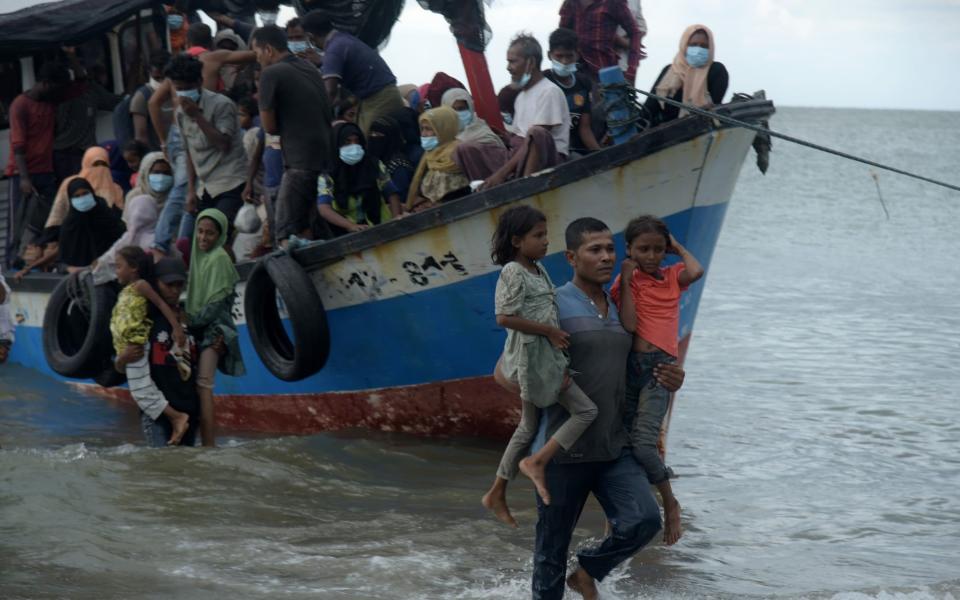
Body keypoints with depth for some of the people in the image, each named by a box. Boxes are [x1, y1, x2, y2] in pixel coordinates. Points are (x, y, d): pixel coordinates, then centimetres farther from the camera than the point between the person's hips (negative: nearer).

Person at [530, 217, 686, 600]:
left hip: (615, 448, 5)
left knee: (644, 520, -16)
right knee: (552, 550, 4)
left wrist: (670, 381, 4)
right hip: (564, 450, -4)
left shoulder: (621, 311, 13)